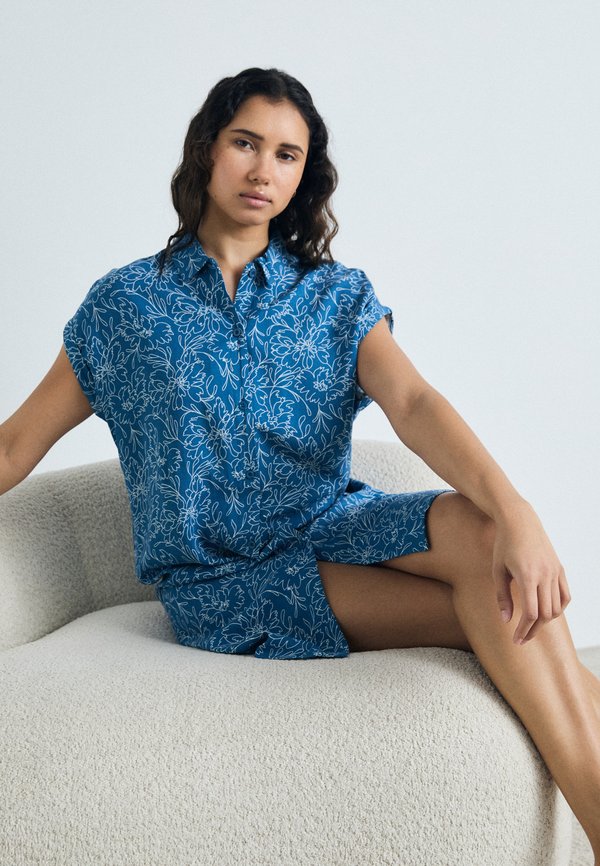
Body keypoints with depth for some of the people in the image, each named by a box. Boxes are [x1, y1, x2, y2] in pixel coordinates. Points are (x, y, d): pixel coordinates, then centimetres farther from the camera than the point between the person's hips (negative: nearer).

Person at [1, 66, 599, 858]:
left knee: (476, 527, -32)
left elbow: (413, 403, -10)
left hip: (333, 524, 3)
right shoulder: (125, 305, 5)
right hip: (222, 581, -2)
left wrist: (513, 510, -29)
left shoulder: (339, 297, 9)